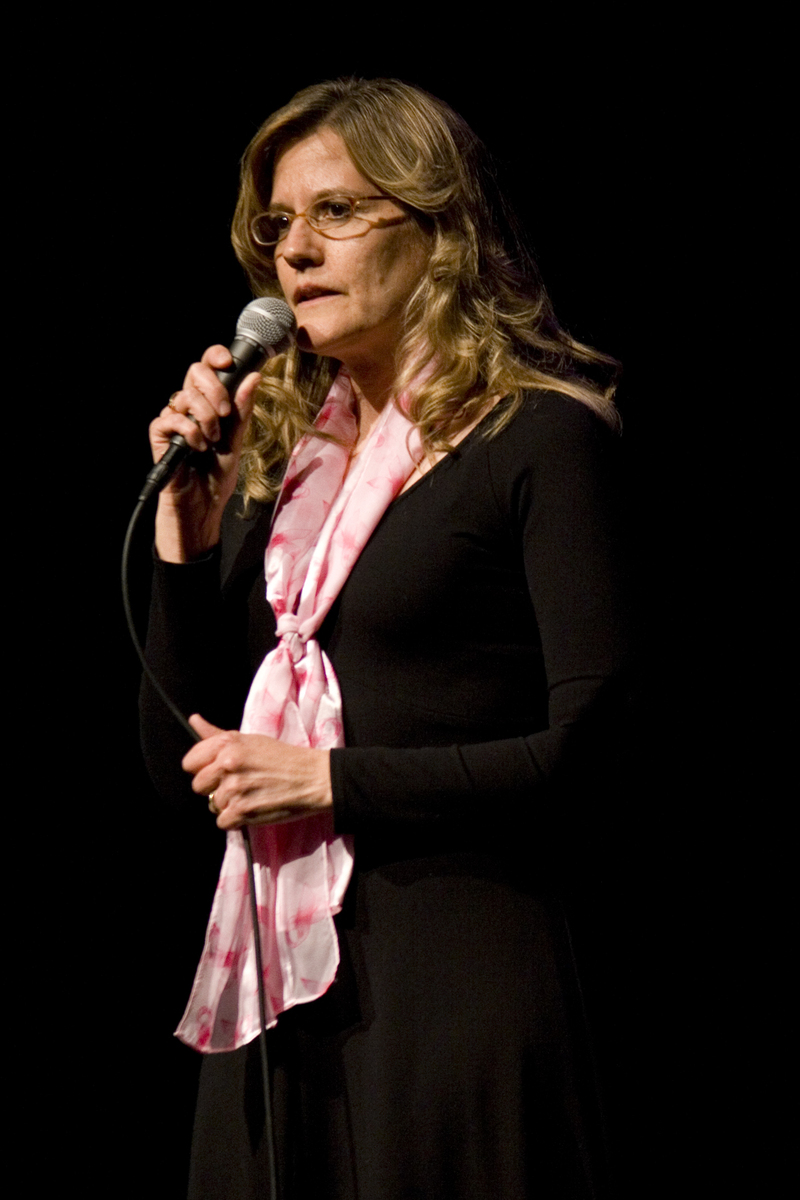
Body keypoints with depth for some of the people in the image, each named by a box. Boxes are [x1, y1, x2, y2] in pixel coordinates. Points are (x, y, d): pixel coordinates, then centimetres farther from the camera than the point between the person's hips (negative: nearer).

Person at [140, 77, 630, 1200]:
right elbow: (180, 756, 12)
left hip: (456, 972, -6)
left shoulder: (542, 436, -5)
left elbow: (589, 749, -13)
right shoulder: (277, 447, 13)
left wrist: (330, 777, -14)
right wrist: (187, 528, 1)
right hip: (278, 975, 6)